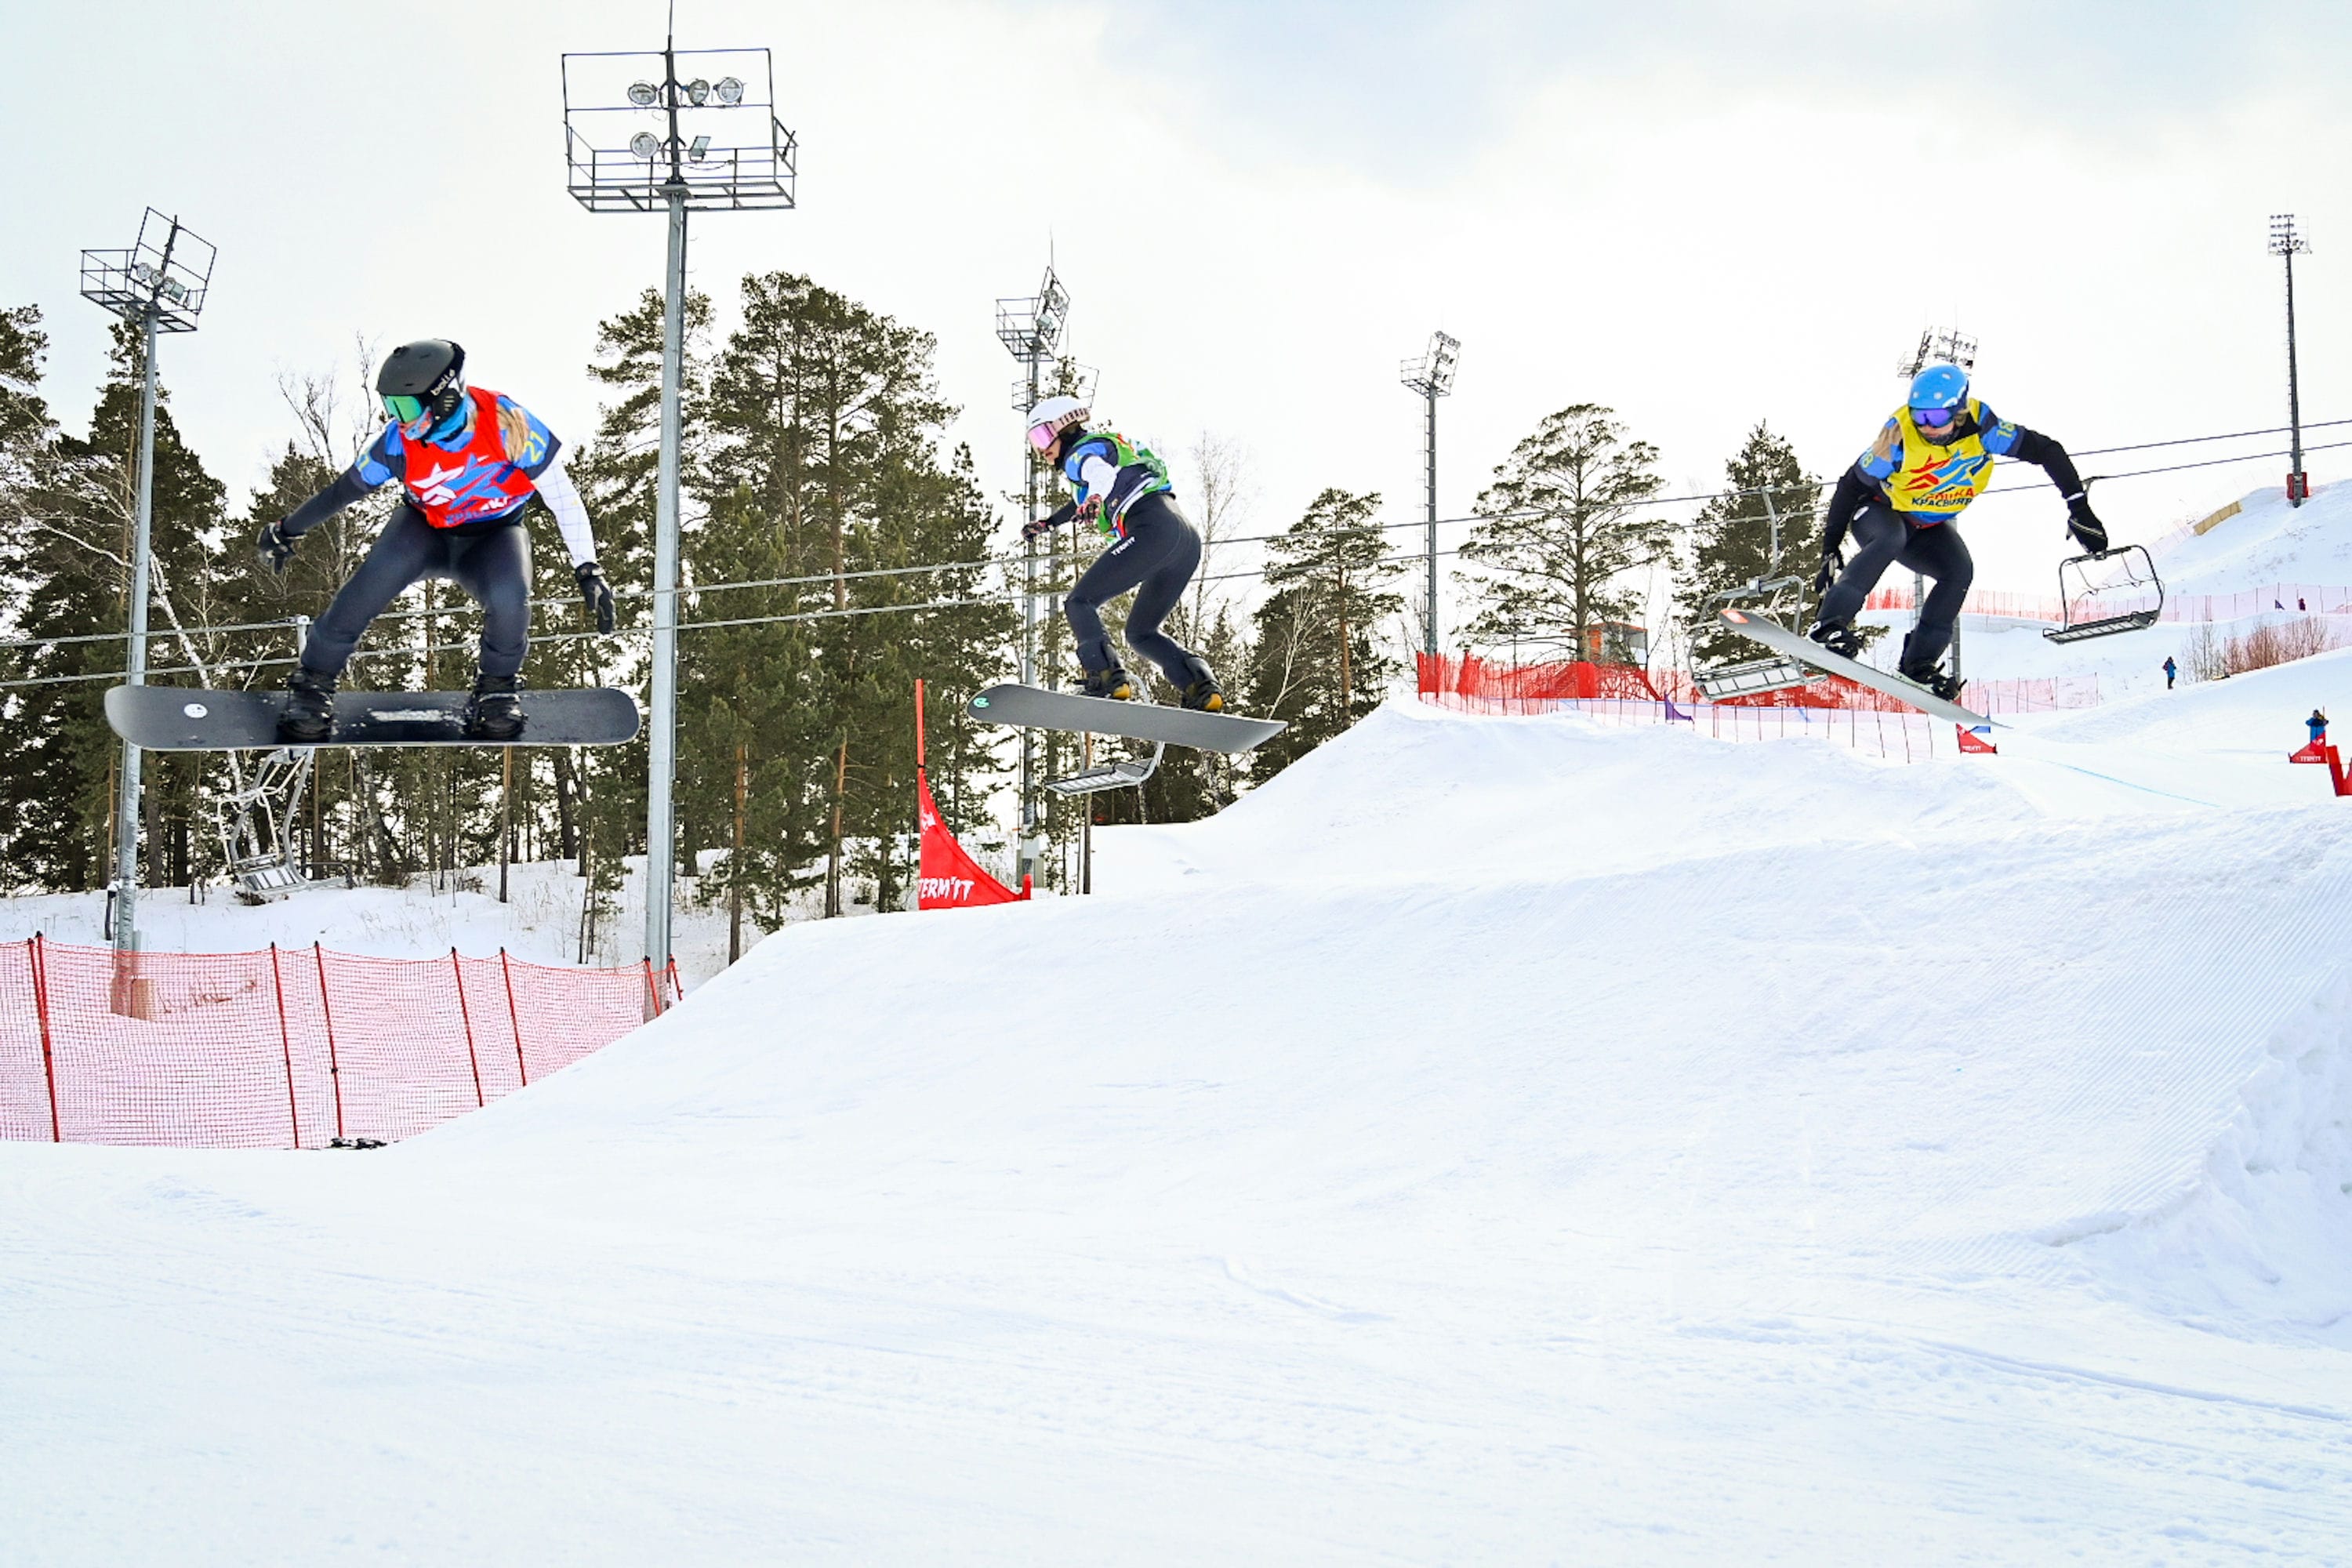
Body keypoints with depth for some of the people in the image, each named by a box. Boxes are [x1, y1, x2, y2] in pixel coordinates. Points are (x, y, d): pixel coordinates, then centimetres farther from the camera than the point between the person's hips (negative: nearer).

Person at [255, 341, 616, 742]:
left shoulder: (504, 422, -27)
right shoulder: (399, 442, -19)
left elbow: (561, 493, -20)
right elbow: (344, 489, -1)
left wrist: (587, 570, -21)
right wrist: (287, 530, 9)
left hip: (494, 535, -1)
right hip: (423, 529, 2)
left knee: (509, 598, -33)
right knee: (371, 584, -27)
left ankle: (497, 685, -1)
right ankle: (313, 681, -5)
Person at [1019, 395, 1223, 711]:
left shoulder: (1081, 452, 5)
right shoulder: (1107, 446, 33)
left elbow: (1101, 472, -21)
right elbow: (1083, 501, 52)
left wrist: (1094, 500, -42)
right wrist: (1048, 523, 62)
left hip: (1153, 529, -9)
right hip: (1188, 541, 9)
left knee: (1080, 602, -5)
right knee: (1141, 632, 16)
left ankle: (1106, 679, -24)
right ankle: (1201, 686, -5)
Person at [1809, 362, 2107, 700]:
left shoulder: (1979, 426, -24)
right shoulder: (1901, 435, -29)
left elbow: (2045, 450, -17)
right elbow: (1852, 485, -20)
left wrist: (2079, 509, -21)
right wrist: (1831, 549, -22)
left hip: (1928, 527, 3)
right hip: (1880, 513, -3)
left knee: (1960, 571, -24)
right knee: (1891, 537, -37)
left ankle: (1917, 665, -16)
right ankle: (1829, 626, -40)